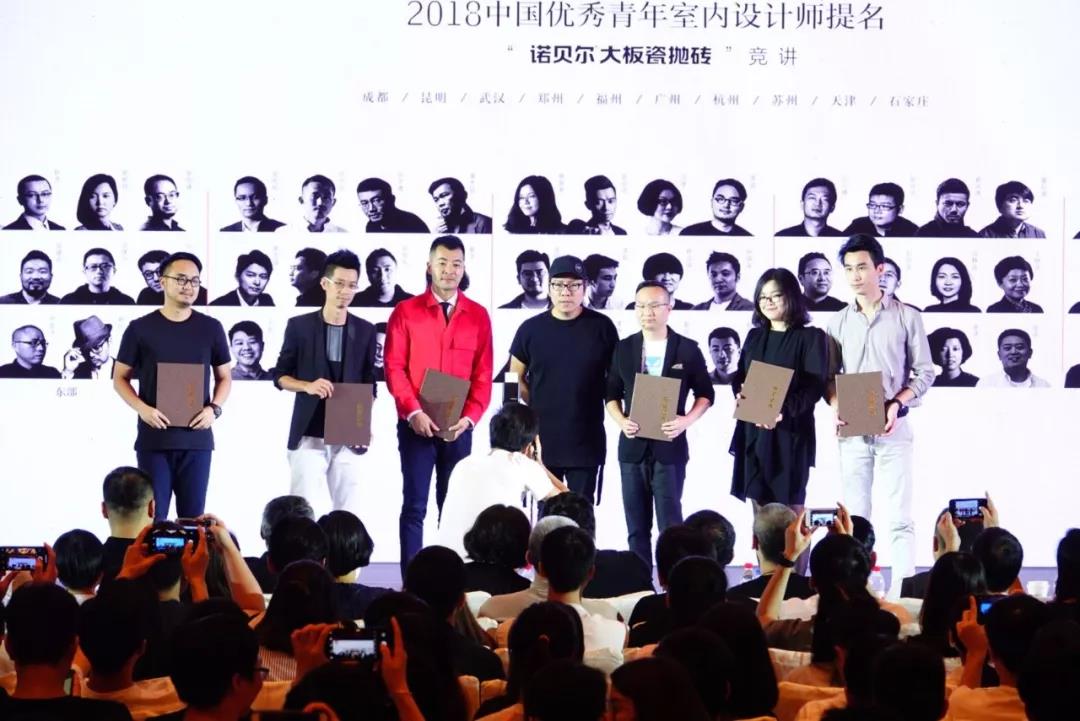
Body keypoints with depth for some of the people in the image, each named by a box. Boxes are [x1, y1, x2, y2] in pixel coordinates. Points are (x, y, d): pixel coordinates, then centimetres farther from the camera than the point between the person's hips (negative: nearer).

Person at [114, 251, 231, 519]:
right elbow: (120, 378, 7)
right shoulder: (140, 328, 2)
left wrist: (214, 408, -5)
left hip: (196, 439, 1)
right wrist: (142, 408, -11)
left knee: (192, 516, 5)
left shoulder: (211, 328, 7)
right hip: (153, 438, -1)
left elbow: (224, 377, 14)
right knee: (153, 516, 0)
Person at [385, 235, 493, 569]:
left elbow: (483, 374, 3)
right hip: (416, 425, -2)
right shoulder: (405, 312, 1)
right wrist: (413, 412, -16)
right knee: (414, 506, -2)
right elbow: (394, 368, -4)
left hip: (458, 428, 2)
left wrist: (469, 418, -11)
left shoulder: (478, 315, 6)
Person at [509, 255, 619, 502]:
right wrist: (536, 409, 4)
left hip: (587, 442, -1)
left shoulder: (602, 327, 1)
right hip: (541, 439, 1)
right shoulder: (531, 329, 3)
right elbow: (516, 379, 11)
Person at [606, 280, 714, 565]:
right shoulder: (623, 348, 6)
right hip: (633, 446, 3)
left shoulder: (687, 349, -1)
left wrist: (687, 420, -12)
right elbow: (611, 393, 12)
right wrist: (620, 421, -7)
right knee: (636, 525, 8)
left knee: (670, 523, -4)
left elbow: (705, 393, 5)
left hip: (670, 445, -3)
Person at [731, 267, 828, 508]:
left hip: (789, 434, -5)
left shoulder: (810, 337, -2)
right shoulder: (755, 336, 16)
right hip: (753, 432, 5)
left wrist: (783, 411, -25)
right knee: (759, 507, 6)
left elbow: (815, 386, -10)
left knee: (790, 510, -3)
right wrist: (740, 394, -9)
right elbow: (739, 376, 15)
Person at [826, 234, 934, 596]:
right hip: (852, 430, 3)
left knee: (900, 515, -4)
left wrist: (897, 403, -14)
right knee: (854, 514, 5)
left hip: (893, 427, -3)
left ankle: (901, 589, -4)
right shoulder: (838, 322, 9)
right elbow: (829, 376, 9)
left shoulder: (907, 317, 1)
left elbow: (925, 373, 1)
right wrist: (835, 405, -11)